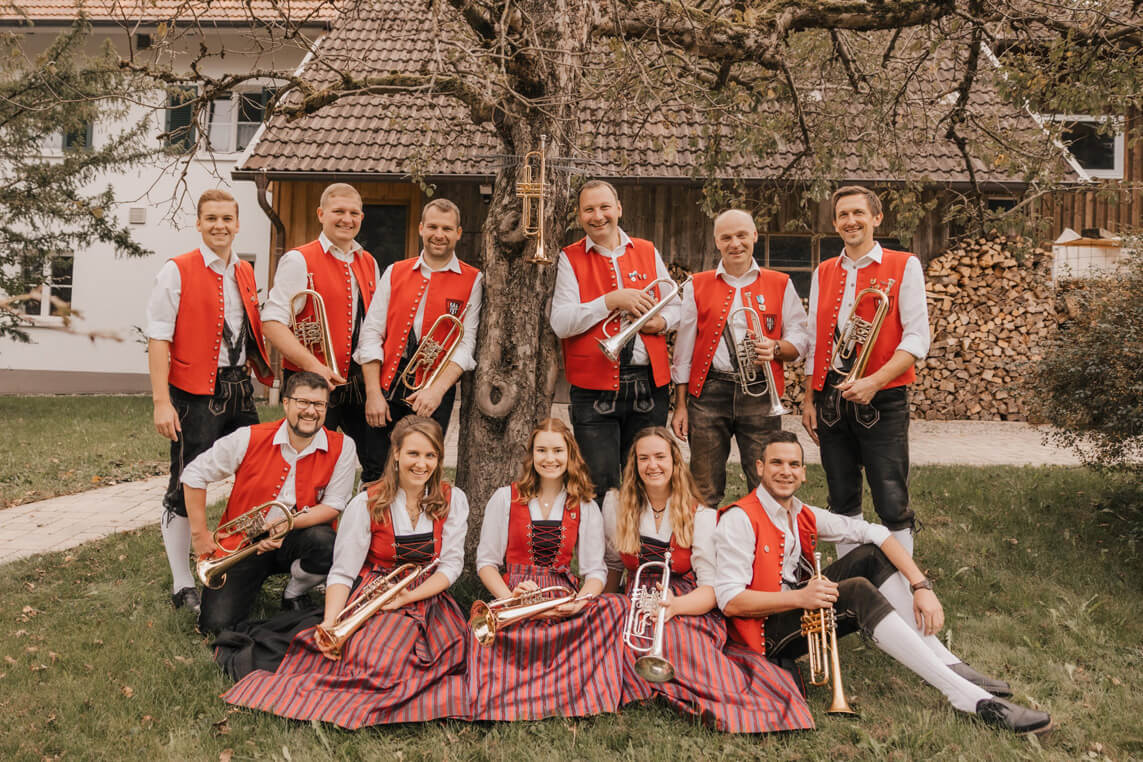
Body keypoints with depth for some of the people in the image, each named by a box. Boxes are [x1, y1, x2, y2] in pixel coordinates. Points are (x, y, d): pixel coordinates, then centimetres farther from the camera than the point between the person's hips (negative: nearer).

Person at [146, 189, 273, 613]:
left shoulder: (246, 274, 13)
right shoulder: (177, 271, -5)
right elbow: (158, 339, -10)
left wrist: (262, 370, 9)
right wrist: (161, 401, -17)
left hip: (239, 390, 6)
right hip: (194, 394, -6)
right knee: (186, 490, -1)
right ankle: (182, 587, 12)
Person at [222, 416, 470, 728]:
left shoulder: (453, 500, 2)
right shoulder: (367, 504, -2)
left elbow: (451, 564, 0)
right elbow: (342, 573, -3)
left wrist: (410, 596, -15)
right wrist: (329, 624, -19)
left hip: (429, 598, 2)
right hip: (374, 598, -1)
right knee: (368, 664, -30)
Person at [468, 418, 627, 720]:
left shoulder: (585, 507, 13)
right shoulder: (505, 498, 9)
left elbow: (595, 570, 7)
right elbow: (486, 561, 7)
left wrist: (580, 601, -16)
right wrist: (509, 596, -13)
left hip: (566, 601, 2)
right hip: (515, 594, -1)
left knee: (613, 607, -31)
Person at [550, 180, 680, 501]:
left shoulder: (648, 252, 12)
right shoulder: (570, 259, 2)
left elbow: (675, 306, 17)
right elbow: (560, 324, -9)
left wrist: (661, 321, -6)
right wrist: (611, 300, -17)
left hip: (649, 384, 3)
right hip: (595, 389, -3)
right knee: (600, 487, -3)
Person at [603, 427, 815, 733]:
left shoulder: (699, 515, -1)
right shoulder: (616, 504, 6)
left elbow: (712, 588, -8)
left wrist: (674, 605, -27)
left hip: (690, 610, -3)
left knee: (673, 636, -39)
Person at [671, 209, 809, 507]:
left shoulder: (780, 285, 11)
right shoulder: (697, 287, 11)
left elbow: (799, 339, 10)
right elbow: (683, 350, 11)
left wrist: (775, 347, -12)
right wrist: (680, 405, 6)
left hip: (760, 394, 0)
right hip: (708, 394, 0)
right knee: (705, 492, 2)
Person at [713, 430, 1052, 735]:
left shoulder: (804, 516, 5)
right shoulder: (739, 520, -16)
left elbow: (875, 532, -1)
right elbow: (729, 600, -23)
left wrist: (921, 586, -15)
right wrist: (799, 598, -32)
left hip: (803, 608, 8)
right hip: (769, 632, -8)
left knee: (873, 555, -5)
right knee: (857, 592, -28)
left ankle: (950, 665, -12)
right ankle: (970, 697, -29)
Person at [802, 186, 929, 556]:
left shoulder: (903, 266, 2)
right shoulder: (824, 273, 15)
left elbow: (917, 337, -6)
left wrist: (874, 381, -18)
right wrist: (809, 400, 9)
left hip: (882, 399, -4)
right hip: (831, 397, 4)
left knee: (892, 503, -5)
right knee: (842, 501, 10)